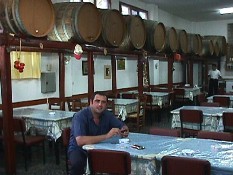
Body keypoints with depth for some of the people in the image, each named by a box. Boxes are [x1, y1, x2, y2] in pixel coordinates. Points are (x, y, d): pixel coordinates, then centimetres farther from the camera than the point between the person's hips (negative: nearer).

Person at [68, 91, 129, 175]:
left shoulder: (107, 114, -4)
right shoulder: (80, 116, -21)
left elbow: (123, 127, 6)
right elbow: (80, 141, -35)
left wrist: (124, 131, -21)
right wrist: (106, 136, -38)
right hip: (79, 149, -4)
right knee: (77, 163, -36)